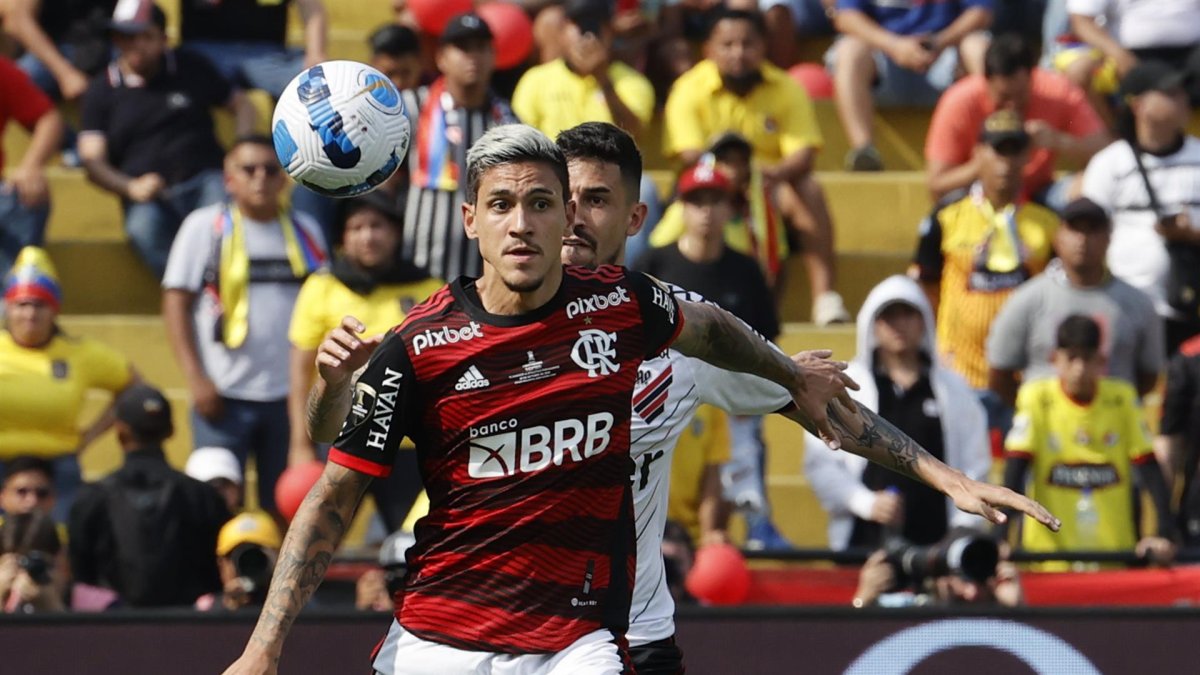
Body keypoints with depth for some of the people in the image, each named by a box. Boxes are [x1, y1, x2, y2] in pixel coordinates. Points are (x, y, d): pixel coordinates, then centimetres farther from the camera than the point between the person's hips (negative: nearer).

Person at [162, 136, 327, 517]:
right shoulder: (206, 228, -1)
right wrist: (196, 380, -10)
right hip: (225, 395, -3)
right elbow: (176, 303, -2)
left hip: (289, 395, 3)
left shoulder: (304, 232, 9)